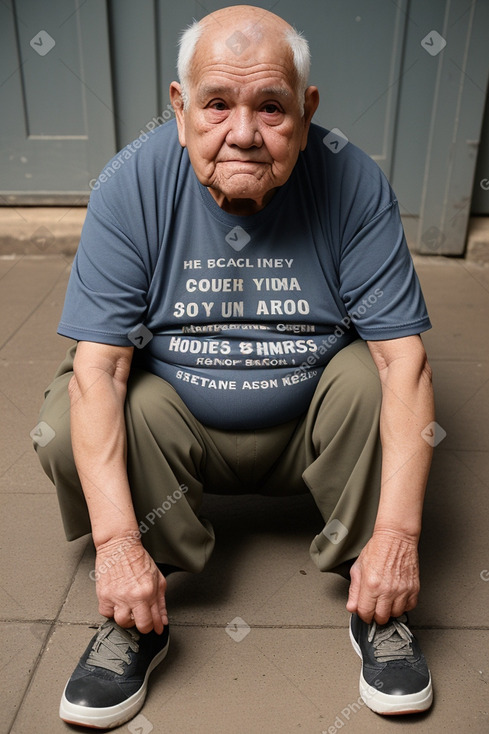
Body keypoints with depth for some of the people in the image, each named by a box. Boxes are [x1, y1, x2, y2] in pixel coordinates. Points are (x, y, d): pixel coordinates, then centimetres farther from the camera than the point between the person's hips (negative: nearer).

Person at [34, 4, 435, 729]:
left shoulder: (353, 183, -15)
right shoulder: (131, 185, -15)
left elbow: (404, 356, -19)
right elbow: (98, 366, -21)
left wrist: (398, 531, -27)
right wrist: (117, 540, -30)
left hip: (312, 423, 1)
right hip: (175, 420, 1)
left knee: (376, 379, -27)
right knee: (69, 426, -24)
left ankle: (376, 607, -6)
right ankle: (139, 622, -2)